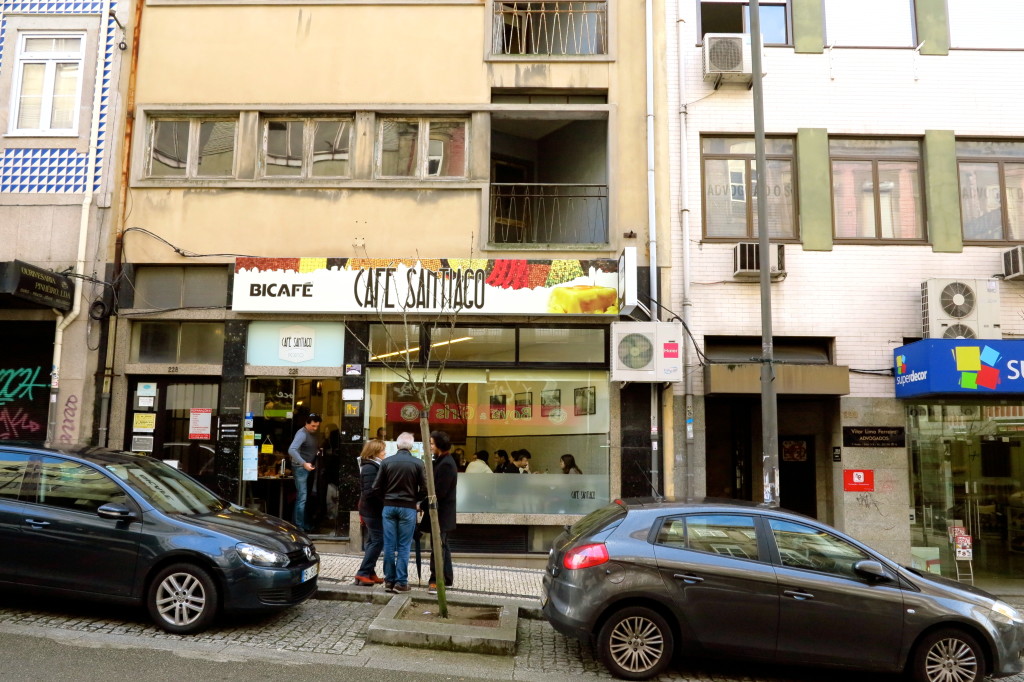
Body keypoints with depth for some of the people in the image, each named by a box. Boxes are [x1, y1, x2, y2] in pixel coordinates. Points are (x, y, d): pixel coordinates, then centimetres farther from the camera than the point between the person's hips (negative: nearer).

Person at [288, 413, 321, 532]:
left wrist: (319, 451, 2)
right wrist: (304, 463, -37)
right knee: (302, 498, -7)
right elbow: (291, 450, -29)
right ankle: (299, 527, 0)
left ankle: (305, 525, 21)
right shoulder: (302, 434, -16)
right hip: (301, 468, -8)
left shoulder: (315, 434, 11)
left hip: (310, 468, 8)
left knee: (305, 497, 13)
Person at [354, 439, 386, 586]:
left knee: (373, 541, 14)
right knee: (378, 541, -6)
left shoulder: (373, 466, 13)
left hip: (370, 510, 10)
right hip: (373, 510, -10)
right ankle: (362, 573, -3)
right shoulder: (370, 468, -18)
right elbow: (370, 491, -24)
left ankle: (369, 573, 20)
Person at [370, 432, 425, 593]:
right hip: (408, 508, -2)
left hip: (389, 507, 2)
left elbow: (376, 488, -1)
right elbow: (424, 489, -7)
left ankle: (389, 580, 14)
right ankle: (401, 582, 5)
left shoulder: (386, 462, -1)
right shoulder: (417, 464, -6)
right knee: (403, 546, 4)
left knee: (389, 546, 8)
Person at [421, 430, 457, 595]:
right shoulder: (442, 461, 12)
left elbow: (439, 492, -22)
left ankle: (436, 581, -5)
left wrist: (423, 505, -13)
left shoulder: (446, 464, -19)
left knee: (438, 546, -8)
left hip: (441, 513, -10)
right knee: (442, 545, 17)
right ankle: (447, 578, 25)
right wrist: (425, 504, 6)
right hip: (442, 513, 10)